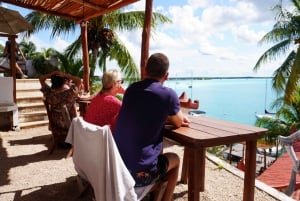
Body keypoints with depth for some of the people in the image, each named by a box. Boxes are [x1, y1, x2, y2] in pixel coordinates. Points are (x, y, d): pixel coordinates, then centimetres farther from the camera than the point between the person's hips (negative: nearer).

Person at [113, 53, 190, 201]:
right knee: (174, 159, 23)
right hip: (139, 173, -5)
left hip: (115, 166, 6)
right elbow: (178, 123, 6)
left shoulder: (131, 89, 4)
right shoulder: (168, 94, -12)